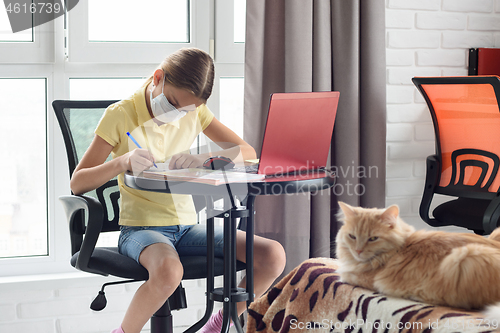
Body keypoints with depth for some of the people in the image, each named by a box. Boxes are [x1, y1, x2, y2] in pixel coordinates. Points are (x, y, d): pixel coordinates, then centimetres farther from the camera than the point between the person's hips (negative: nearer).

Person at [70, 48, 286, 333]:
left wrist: (202, 159, -15)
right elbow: (77, 183, -6)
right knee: (168, 271, -40)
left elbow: (247, 152, 4)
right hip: (141, 227, -5)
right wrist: (122, 162, -25)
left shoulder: (195, 111, 8)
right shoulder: (121, 115, -5)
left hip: (187, 226, 5)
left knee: (273, 256, -15)